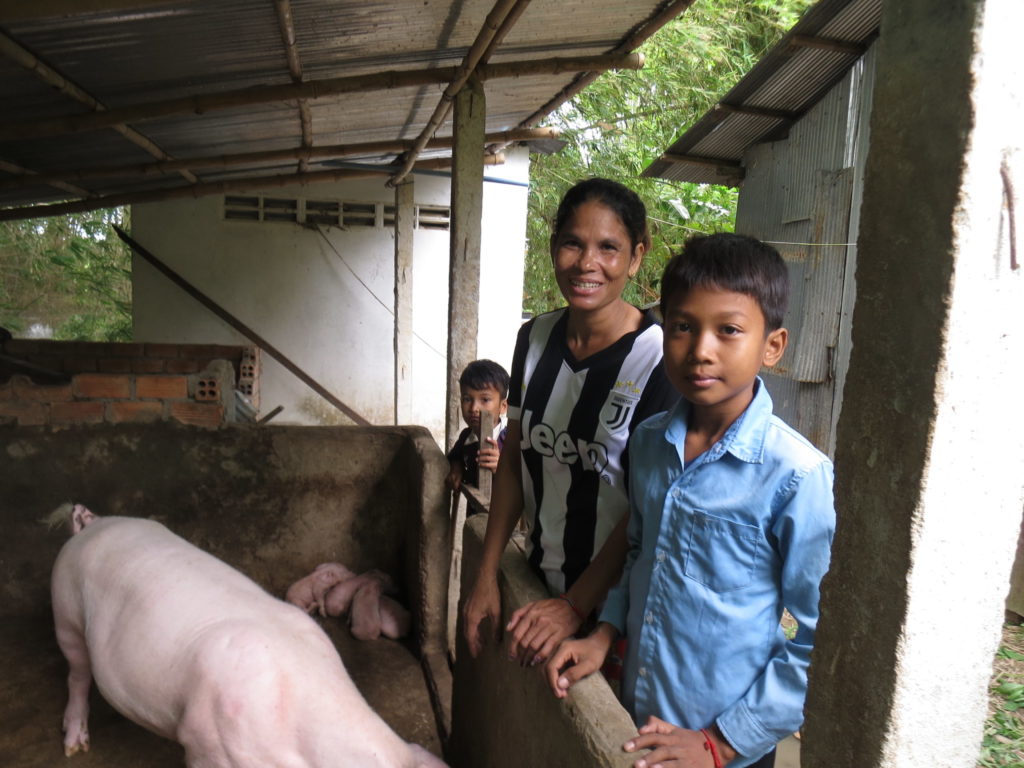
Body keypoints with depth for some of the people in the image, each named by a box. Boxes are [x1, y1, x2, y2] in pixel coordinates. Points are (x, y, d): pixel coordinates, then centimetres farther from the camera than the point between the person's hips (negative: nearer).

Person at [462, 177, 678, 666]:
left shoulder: (658, 359, -20)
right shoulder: (535, 338, -3)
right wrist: (486, 576, 3)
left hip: (613, 594, -5)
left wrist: (575, 605, -17)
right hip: (538, 576, 6)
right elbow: (513, 459, 4)